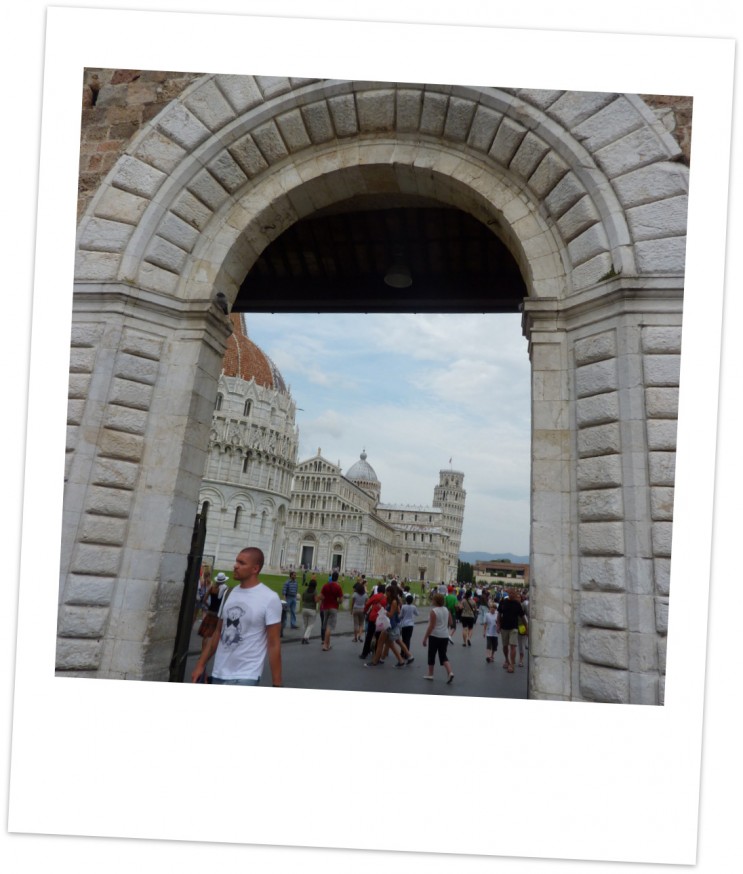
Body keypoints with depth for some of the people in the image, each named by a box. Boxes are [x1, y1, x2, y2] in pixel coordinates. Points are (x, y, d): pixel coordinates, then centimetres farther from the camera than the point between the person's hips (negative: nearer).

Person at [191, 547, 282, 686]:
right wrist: (201, 664, 13)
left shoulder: (269, 598, -10)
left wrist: (276, 684, -11)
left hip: (245, 677, -6)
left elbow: (274, 644, -11)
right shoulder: (230, 594, 8)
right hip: (219, 674, 7)